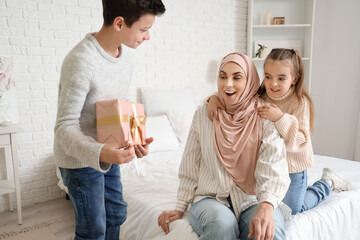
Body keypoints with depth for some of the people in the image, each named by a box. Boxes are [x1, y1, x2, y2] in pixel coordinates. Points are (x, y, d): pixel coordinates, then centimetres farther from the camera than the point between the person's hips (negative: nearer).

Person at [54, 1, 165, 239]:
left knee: (117, 214, 20)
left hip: (107, 152, 7)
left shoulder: (126, 53, -3)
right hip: (81, 158, -7)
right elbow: (65, 127, -26)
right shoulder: (82, 61, -27)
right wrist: (98, 152, -44)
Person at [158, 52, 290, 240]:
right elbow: (190, 168, 7)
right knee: (222, 224, -33)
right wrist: (180, 208, 5)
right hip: (210, 198, 1)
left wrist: (266, 206, -35)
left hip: (251, 200, 0)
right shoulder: (204, 114, 1)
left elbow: (274, 169, -16)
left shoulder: (265, 118, -4)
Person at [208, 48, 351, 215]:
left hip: (292, 167, -5)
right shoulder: (260, 96, -10)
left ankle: (328, 182, 28)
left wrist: (281, 118, -39)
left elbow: (300, 141, -27)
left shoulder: (300, 102, -21)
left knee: (292, 210, 9)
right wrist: (215, 100, -25)